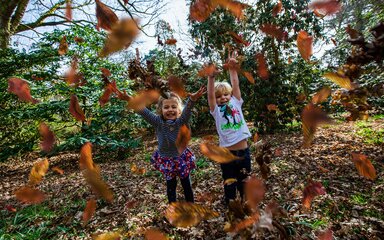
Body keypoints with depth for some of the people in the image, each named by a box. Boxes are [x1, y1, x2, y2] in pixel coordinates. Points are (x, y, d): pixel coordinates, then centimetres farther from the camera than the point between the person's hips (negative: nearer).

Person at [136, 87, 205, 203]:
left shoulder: (181, 122, -19)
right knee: (171, 185, 18)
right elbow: (144, 112, -28)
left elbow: (187, 110, -38)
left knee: (186, 184, 18)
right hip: (166, 160, 0)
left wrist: (192, 99, -59)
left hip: (182, 158, 0)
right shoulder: (158, 122, -17)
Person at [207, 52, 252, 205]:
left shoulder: (236, 103, 4)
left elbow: (235, 85, -5)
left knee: (244, 182, 21)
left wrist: (232, 69, -16)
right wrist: (211, 77, -31)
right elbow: (210, 95, -18)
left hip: (244, 151, 3)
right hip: (227, 154, -2)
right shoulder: (216, 111, -4)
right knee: (230, 184, 13)